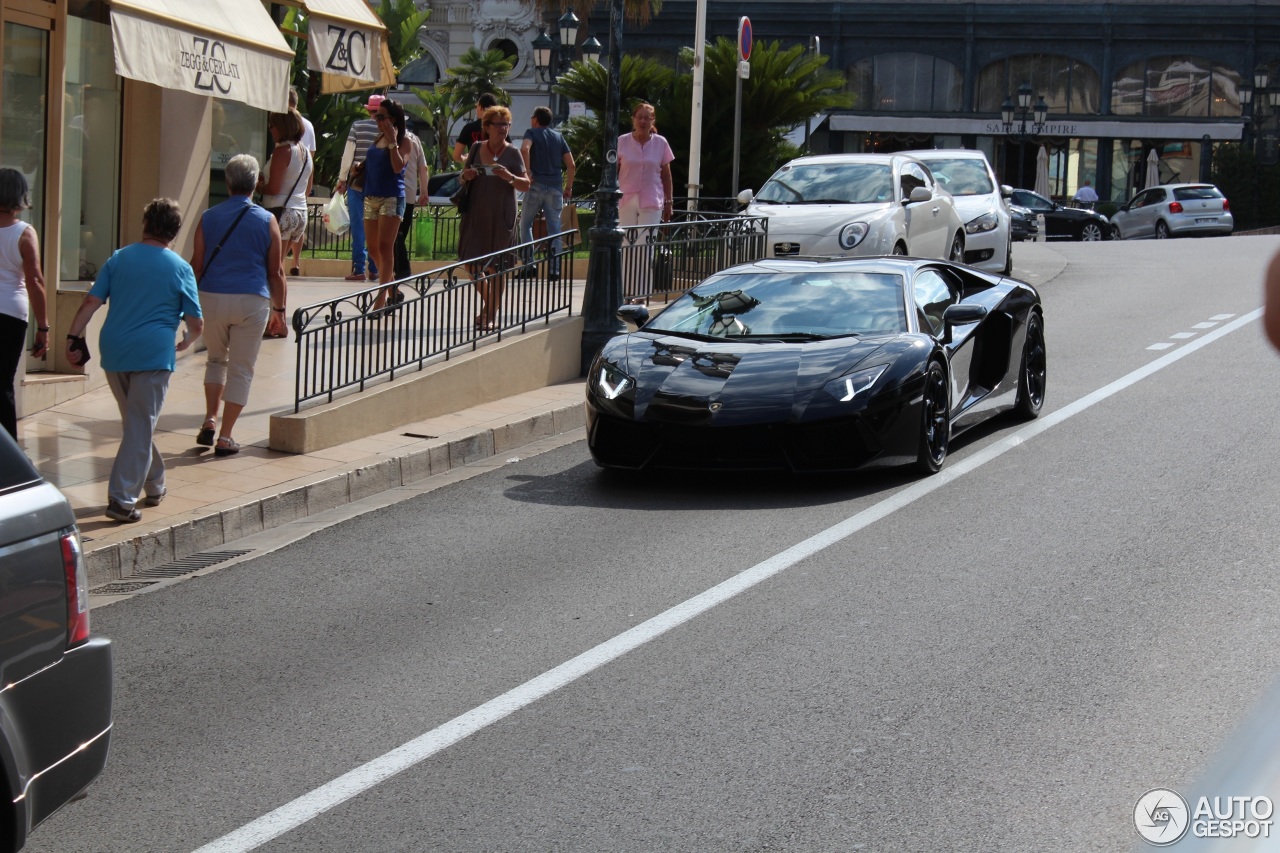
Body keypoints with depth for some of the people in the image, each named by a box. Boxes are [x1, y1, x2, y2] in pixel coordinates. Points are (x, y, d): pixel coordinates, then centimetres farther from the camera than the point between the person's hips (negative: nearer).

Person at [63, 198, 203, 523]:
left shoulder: (119, 259, 8)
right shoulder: (180, 268, 1)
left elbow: (91, 301, 0)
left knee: (135, 422, 20)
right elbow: (196, 323, 1)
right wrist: (185, 342, 21)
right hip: (153, 353, -4)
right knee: (141, 428, -2)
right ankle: (122, 499, -11)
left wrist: (74, 337, 4)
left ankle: (154, 486, 32)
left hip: (114, 350, 4)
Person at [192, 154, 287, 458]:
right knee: (241, 369, 6)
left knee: (216, 359, 23)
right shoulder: (266, 221, -1)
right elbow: (276, 272, 0)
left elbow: (197, 266, 4)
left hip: (212, 298, 2)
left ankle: (209, 421, 11)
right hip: (252, 301, -2)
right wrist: (279, 308, 9)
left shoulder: (208, 218, 2)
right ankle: (225, 436, 4)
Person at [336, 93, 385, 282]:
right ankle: (374, 270, 10)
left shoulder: (357, 126, -3)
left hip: (357, 182, -1)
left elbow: (348, 154, -4)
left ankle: (358, 269, -2)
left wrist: (342, 179, 2)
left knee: (358, 226, 1)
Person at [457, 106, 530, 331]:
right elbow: (465, 176, 17)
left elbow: (526, 185, -2)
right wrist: (465, 176, -7)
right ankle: (489, 302, 26)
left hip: (501, 217, -3)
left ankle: (491, 315, 10)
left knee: (496, 267, 0)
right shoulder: (477, 148, 6)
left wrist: (510, 177, -21)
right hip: (476, 213, 3)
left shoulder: (512, 153, -1)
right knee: (471, 264, 2)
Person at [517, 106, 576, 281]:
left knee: (525, 224, 9)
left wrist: (528, 173, -15)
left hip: (536, 186, -3)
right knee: (554, 228, 5)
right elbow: (570, 164, 9)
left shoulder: (532, 132, 2)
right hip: (556, 187, 3)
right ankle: (554, 269, 2)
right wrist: (569, 186, 14)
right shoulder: (559, 136, 14)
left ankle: (528, 264, -1)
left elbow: (524, 149, -21)